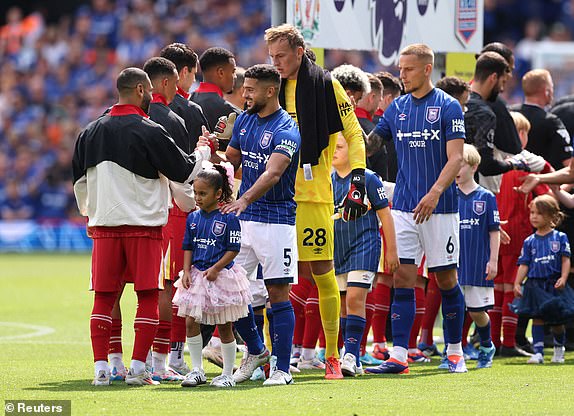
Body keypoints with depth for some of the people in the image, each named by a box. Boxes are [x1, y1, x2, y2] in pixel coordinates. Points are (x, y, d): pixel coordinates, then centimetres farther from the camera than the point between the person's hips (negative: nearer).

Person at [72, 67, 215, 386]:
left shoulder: (92, 132, 8)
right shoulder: (150, 132, -9)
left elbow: (79, 180, 18)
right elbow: (185, 171, -3)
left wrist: (90, 214, 34)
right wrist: (205, 149, 16)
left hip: (104, 225, 4)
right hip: (144, 224, -4)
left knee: (104, 297, 7)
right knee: (148, 297, 2)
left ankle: (101, 368, 2)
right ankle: (138, 369, -3)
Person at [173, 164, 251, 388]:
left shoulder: (228, 218, -8)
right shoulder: (193, 218, 7)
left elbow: (233, 249, -9)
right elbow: (188, 247, 11)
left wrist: (215, 268, -18)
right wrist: (187, 271, -3)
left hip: (220, 276, -5)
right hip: (197, 276, 5)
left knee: (224, 327, 3)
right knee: (191, 322, -3)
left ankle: (227, 374, 12)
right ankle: (197, 370, 7)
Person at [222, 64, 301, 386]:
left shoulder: (286, 130, -13)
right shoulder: (244, 120, 11)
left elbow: (272, 173, -27)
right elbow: (231, 160, 24)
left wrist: (245, 200, -41)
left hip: (276, 220, -7)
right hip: (243, 219, 7)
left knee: (278, 293, -5)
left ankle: (281, 368, 1)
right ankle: (256, 351, 26)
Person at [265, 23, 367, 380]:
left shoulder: (325, 85, -2)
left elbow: (354, 134, -2)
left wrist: (358, 182, -10)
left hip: (314, 192, -4)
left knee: (323, 272, -2)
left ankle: (333, 356, 6)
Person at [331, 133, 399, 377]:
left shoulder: (368, 179, -4)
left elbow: (384, 214, 0)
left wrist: (391, 250, 0)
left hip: (363, 247, -6)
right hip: (336, 251, 6)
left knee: (354, 298, -17)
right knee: (342, 305, 6)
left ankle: (351, 355, -19)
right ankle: (353, 362, 12)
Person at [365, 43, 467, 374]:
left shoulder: (448, 107, -5)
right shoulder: (398, 108, 11)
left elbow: (455, 158, -11)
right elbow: (370, 143, 18)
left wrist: (435, 193, -24)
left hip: (440, 209, -4)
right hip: (404, 207, 4)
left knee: (446, 279, 4)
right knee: (402, 279, -3)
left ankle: (455, 351, 17)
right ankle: (399, 356, -7)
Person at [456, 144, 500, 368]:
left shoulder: (486, 197, -1)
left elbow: (494, 231, 1)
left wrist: (493, 260, -4)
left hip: (478, 264, -1)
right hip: (454, 263, 1)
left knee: (477, 311, 6)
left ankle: (487, 346, 29)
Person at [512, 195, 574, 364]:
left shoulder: (560, 238, 2)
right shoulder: (530, 242, 7)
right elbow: (524, 264, 5)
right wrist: (517, 283, -6)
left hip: (555, 285, -1)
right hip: (535, 285, 1)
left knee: (556, 320, 5)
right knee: (537, 317, -6)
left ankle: (559, 348, 30)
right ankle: (538, 352, -6)